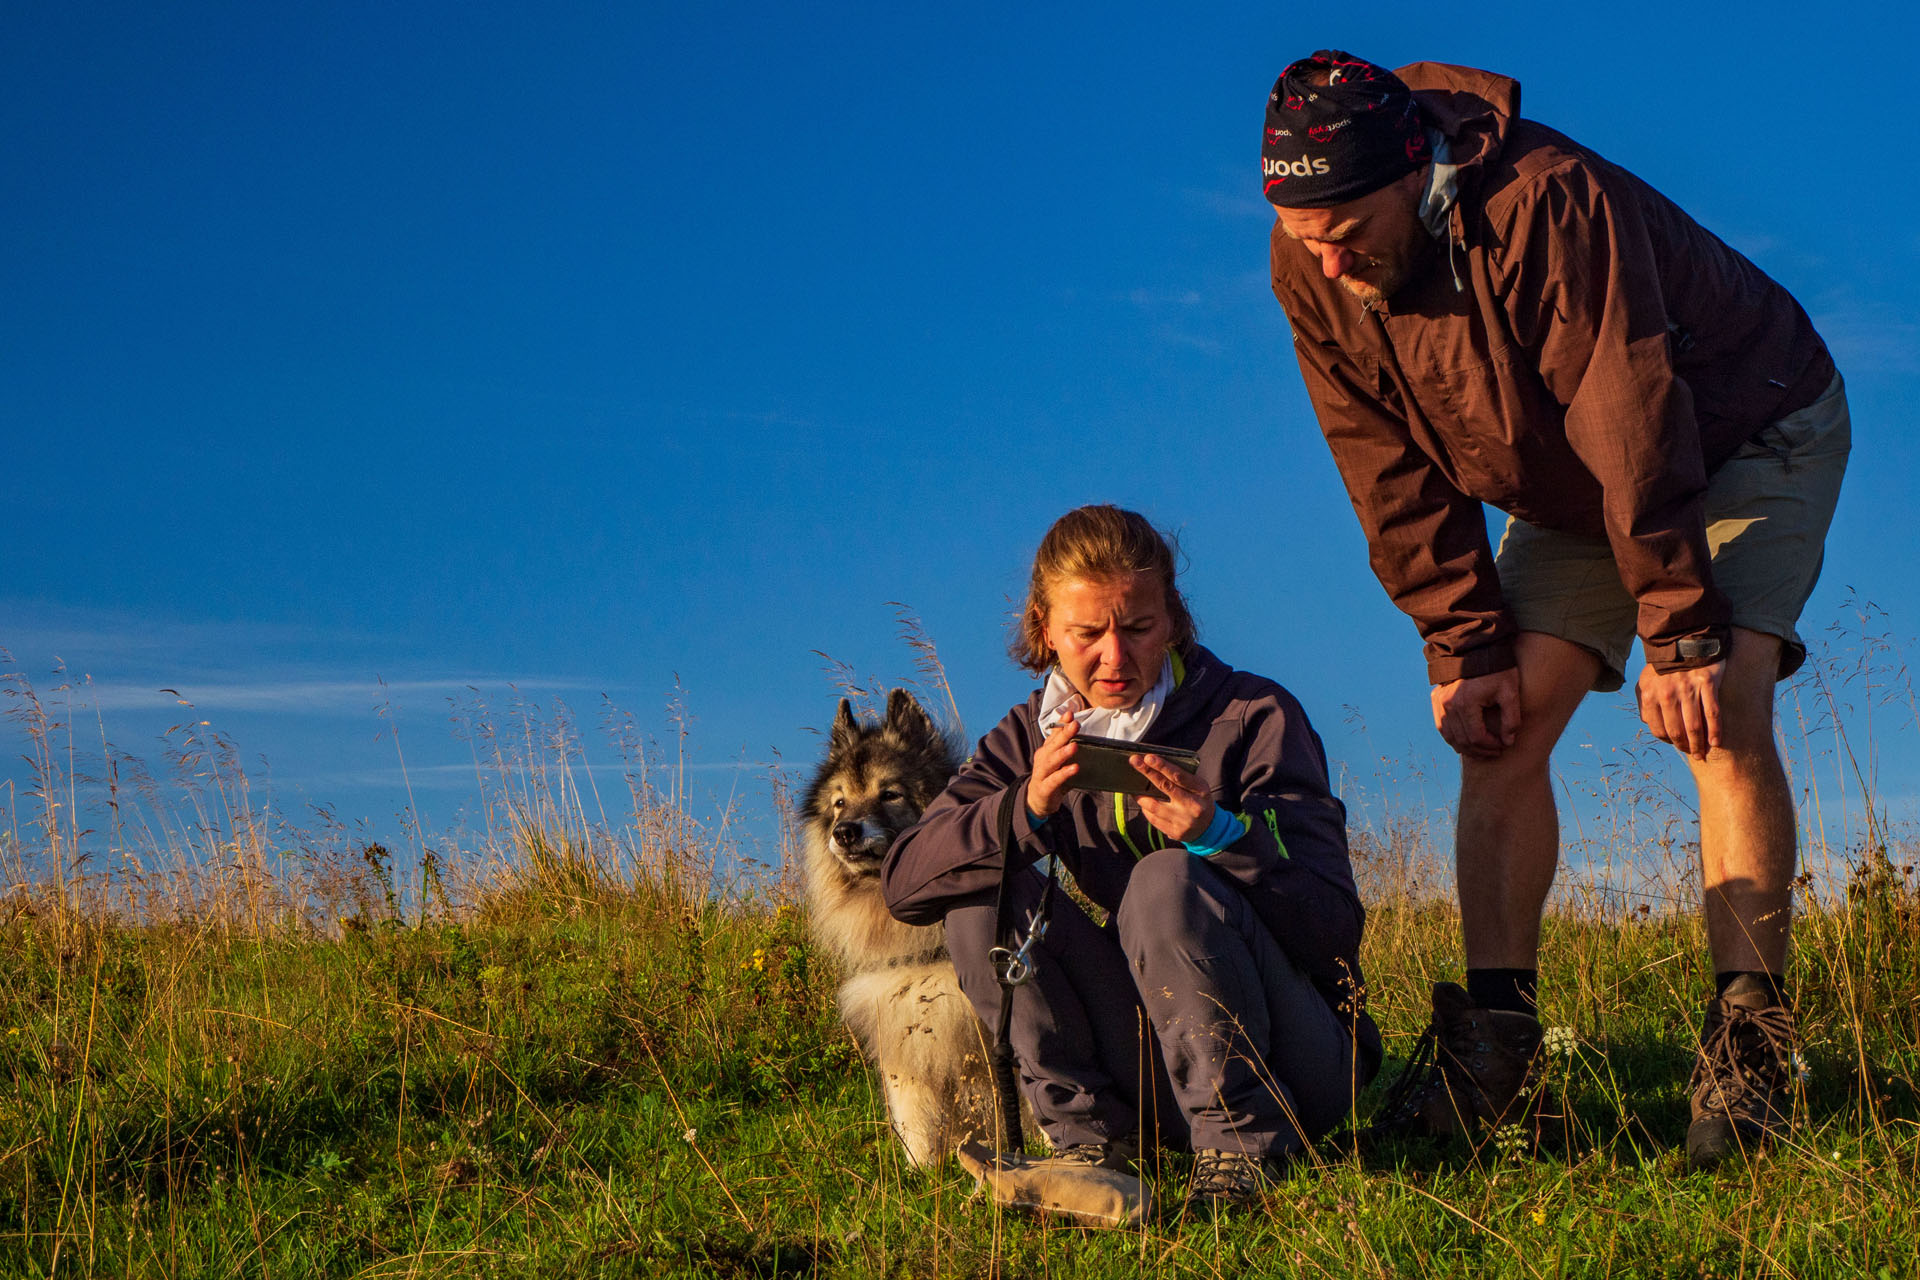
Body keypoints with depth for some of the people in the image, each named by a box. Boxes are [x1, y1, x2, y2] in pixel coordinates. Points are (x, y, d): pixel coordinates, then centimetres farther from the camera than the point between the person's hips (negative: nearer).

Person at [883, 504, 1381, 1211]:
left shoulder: (1255, 717, -7)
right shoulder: (1028, 740, 5)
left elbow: (1334, 927, -15)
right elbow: (903, 882, -9)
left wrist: (1220, 833, -32)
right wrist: (1027, 808, -25)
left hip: (1297, 1066, -4)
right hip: (1139, 1081, 4)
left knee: (1166, 881, -29)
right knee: (980, 892, -12)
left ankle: (1241, 1145, -17)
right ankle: (1088, 1138, -10)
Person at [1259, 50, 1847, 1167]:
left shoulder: (1547, 205, -38)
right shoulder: (1314, 272, -18)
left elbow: (1637, 427, -35)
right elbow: (1396, 478, -10)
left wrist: (1680, 629, -32)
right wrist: (1465, 647, -15)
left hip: (1748, 432, -6)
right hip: (1564, 483, 6)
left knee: (1719, 714, -23)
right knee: (1499, 727, -7)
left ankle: (1749, 1037, -21)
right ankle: (1496, 1038, -6)